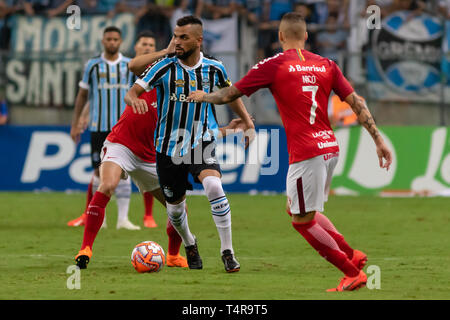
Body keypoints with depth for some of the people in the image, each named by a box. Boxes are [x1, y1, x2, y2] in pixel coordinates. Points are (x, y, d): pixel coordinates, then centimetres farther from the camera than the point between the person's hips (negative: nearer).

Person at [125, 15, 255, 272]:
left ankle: (228, 251, -19)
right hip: (170, 146, 1)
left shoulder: (214, 69, -2)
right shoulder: (165, 68, -8)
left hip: (202, 143, -1)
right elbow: (131, 93, -12)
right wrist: (134, 99, -36)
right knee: (174, 207, 10)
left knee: (214, 186, -27)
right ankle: (190, 245, 43)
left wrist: (246, 119, 14)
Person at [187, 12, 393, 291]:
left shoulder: (274, 66, -3)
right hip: (330, 148, 7)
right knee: (299, 211, 23)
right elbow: (356, 102, 6)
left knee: (303, 221, 4)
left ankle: (353, 273, 1)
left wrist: (203, 97, 23)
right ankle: (352, 255, 16)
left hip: (306, 153, -7)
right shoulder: (326, 65, 10)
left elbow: (231, 94, 5)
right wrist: (379, 139, 9)